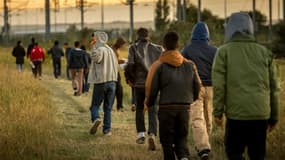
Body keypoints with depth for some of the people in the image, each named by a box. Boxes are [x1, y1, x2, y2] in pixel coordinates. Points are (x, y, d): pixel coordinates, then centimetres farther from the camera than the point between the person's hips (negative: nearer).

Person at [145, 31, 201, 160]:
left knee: (167, 140, 8)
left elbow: (151, 88, -7)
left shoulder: (159, 65, -5)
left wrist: (149, 103, 11)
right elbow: (198, 87, 9)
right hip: (184, 107, 3)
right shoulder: (189, 65, 6)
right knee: (181, 137, 14)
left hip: (166, 107, -3)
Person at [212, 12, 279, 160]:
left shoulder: (224, 51, 2)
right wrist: (274, 117, 18)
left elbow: (219, 85, -6)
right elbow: (273, 87, 13)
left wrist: (217, 112, -1)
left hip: (236, 114, -3)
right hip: (261, 114, 3)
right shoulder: (265, 52, 12)